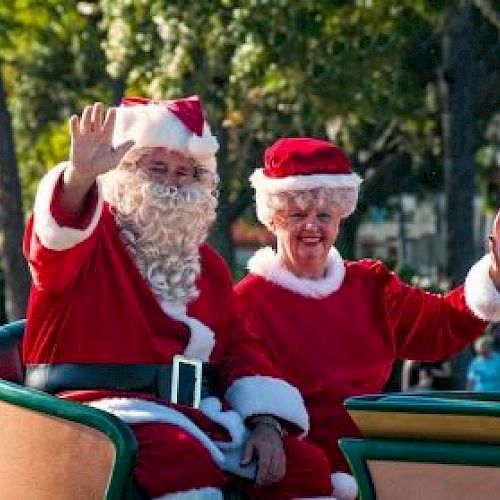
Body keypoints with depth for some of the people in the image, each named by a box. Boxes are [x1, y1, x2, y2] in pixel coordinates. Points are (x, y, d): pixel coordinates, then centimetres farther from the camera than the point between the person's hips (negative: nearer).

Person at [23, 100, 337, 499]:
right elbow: (56, 236, -22)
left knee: (308, 466, -5)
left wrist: (265, 422, -2)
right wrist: (80, 176, -45)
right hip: (105, 403, -7)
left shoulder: (208, 263, 22)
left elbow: (239, 346, 17)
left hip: (199, 412, 7)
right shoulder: (92, 239, 2)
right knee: (184, 459, -37)